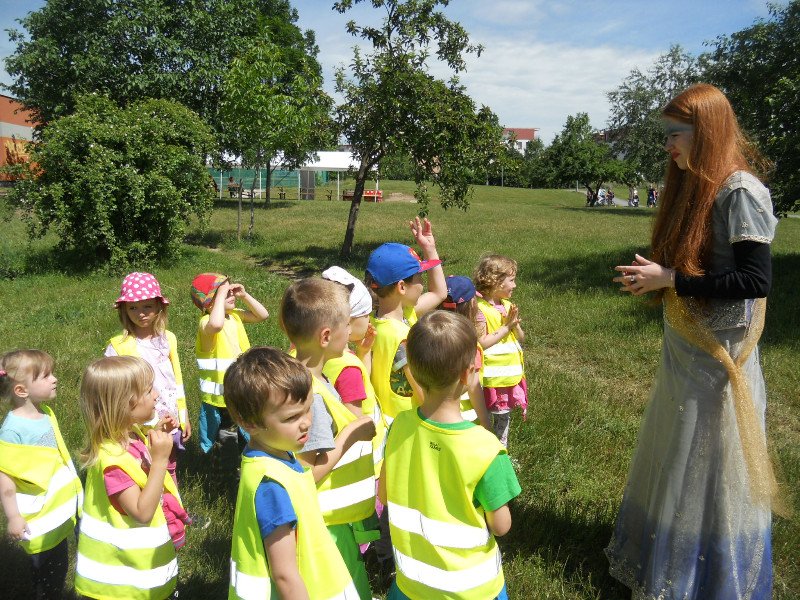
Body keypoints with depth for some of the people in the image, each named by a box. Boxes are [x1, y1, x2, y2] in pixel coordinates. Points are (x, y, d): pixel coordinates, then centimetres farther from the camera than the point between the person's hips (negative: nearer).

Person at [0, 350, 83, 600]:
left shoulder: (45, 413, 0)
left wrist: (72, 491, 21)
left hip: (61, 508, 7)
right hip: (40, 518, -7)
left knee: (59, 566, 21)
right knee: (47, 569, 11)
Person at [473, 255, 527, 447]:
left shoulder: (507, 305, 6)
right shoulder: (480, 309, -17)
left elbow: (521, 338, 8)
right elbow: (481, 343, -23)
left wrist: (515, 323, -12)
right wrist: (507, 326, -19)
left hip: (511, 374, 7)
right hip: (491, 377, -7)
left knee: (505, 416, 21)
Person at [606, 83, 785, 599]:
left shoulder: (741, 191, -16)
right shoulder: (695, 188, 10)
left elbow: (757, 280, -22)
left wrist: (670, 279, -20)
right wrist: (653, 277, 3)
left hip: (718, 358, -9)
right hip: (683, 350, 9)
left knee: (710, 470, 6)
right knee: (675, 461, 20)